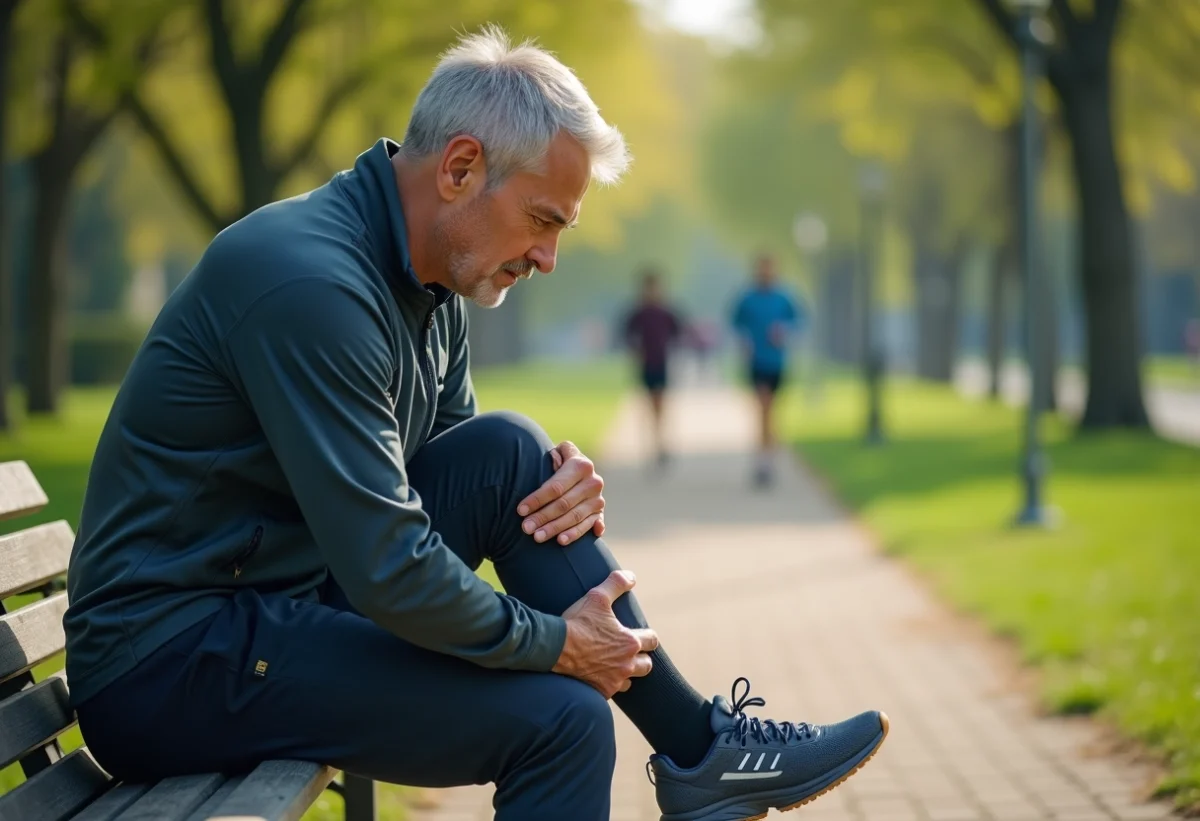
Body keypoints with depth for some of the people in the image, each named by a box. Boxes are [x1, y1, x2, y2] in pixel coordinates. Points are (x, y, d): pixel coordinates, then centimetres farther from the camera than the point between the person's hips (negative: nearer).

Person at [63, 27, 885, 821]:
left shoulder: (432, 285, 6)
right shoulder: (309, 281, -23)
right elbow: (388, 574, -26)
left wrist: (559, 487, -5)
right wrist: (554, 642, -13)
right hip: (167, 659, -9)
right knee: (560, 718, -22)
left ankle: (695, 744, 2)